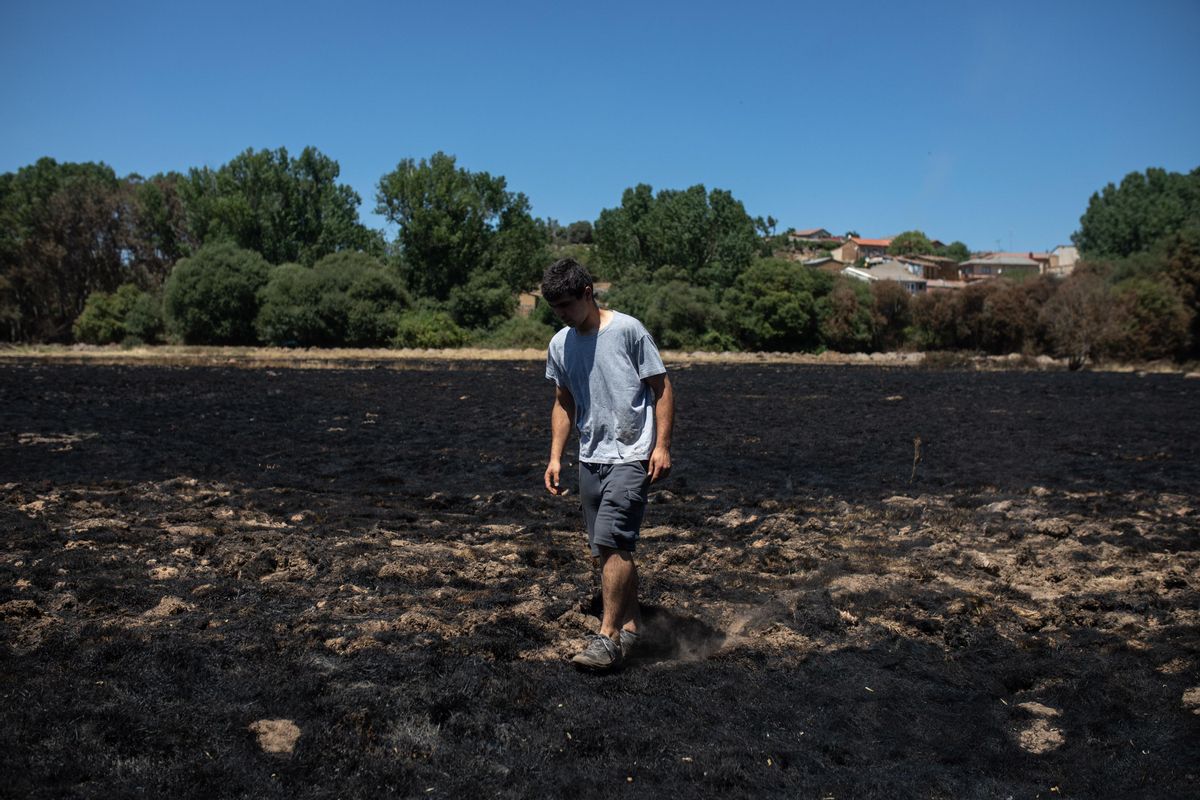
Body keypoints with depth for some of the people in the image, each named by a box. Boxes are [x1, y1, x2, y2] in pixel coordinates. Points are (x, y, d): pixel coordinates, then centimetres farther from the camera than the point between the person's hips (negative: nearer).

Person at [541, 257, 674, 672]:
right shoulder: (559, 345, 8)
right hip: (590, 459, 6)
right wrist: (555, 457, 10)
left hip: (631, 457, -6)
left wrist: (661, 445, -12)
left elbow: (662, 389, -5)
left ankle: (609, 636, -8)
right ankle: (631, 626, 23)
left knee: (611, 543, -15)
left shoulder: (628, 330, -9)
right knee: (612, 549, 11)